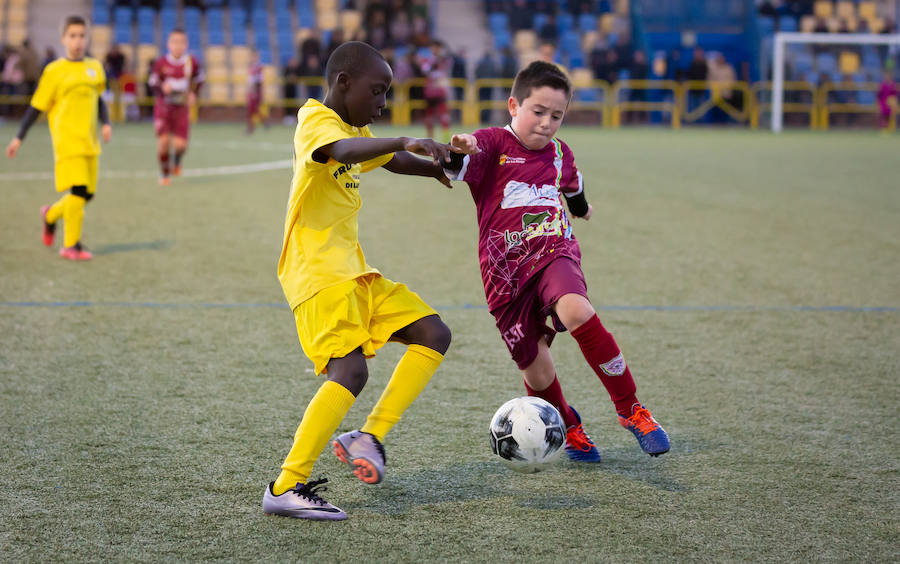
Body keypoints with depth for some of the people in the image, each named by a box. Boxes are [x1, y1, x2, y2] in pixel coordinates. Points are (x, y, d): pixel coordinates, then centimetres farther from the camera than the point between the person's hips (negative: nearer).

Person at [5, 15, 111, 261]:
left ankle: (51, 214, 36)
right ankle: (71, 245, -5)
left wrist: (106, 123, 8)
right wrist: (19, 137, 2)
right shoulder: (55, 71, -2)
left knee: (88, 193, 7)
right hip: (66, 140, -5)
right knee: (78, 190, -16)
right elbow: (36, 106, 3)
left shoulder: (95, 68, 11)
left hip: (90, 142, 5)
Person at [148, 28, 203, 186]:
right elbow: (153, 84, 1)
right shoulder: (160, 63, -7)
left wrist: (193, 94, -1)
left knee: (180, 144, -9)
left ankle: (177, 161, 29)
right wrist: (162, 88, -19)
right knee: (163, 140, -11)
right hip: (163, 107, -1)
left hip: (181, 108, 1)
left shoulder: (192, 63, -4)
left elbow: (199, 80, 14)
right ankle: (164, 173, 13)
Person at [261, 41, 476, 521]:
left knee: (434, 334, 6)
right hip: (317, 271, -10)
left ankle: (369, 438, -1)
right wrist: (404, 142, -47)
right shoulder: (316, 120, -11)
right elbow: (341, 151, -36)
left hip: (353, 273, 10)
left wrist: (435, 168, 33)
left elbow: (388, 161, 41)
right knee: (350, 368, -24)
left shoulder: (357, 131, 19)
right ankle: (285, 488, -22)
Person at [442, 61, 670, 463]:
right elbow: (456, 168, -24)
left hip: (554, 255, 1)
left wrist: (580, 205, 55)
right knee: (536, 373, 3)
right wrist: (458, 151, -47)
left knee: (577, 312, -32)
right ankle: (569, 428, 37)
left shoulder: (559, 154, 12)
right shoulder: (493, 144, -4)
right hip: (506, 274, -1)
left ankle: (630, 409, -19)